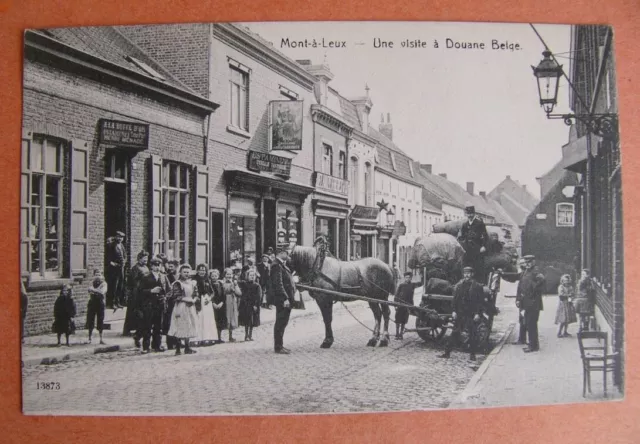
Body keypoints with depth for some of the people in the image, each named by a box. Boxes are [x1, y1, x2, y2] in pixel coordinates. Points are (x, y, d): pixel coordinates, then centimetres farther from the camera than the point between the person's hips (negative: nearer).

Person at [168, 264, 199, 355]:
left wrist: (193, 299, -8)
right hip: (180, 307, -5)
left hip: (190, 308, 6)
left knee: (188, 327, 8)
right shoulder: (177, 284, -5)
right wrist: (185, 299, -17)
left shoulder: (192, 283, 12)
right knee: (179, 328, -5)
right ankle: (178, 349, 0)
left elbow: (196, 294, 12)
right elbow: (175, 296, -12)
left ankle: (187, 348, 15)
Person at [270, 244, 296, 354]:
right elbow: (278, 284, -21)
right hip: (282, 300, -10)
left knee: (282, 323, 15)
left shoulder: (282, 264, 16)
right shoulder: (276, 265, -15)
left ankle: (279, 345, 24)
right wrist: (285, 299, -24)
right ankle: (278, 347, 4)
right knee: (280, 323, -3)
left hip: (286, 300, 10)